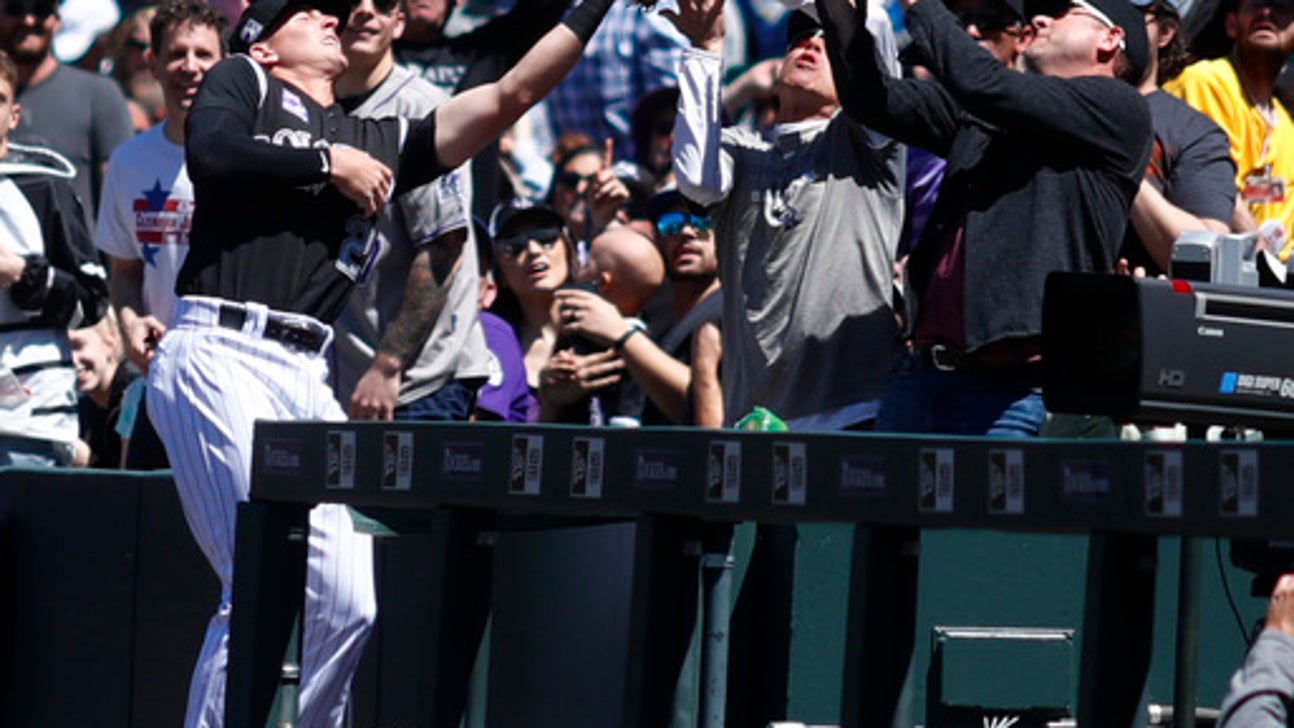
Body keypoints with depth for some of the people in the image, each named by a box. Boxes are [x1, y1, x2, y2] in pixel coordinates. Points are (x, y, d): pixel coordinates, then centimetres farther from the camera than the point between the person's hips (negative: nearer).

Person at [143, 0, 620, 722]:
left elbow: (511, 95, 21)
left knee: (345, 603, -2)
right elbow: (211, 152, -10)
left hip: (308, 383, 6)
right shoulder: (242, 81, 12)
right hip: (218, 357, -6)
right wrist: (328, 163, -1)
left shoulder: (380, 143, 24)